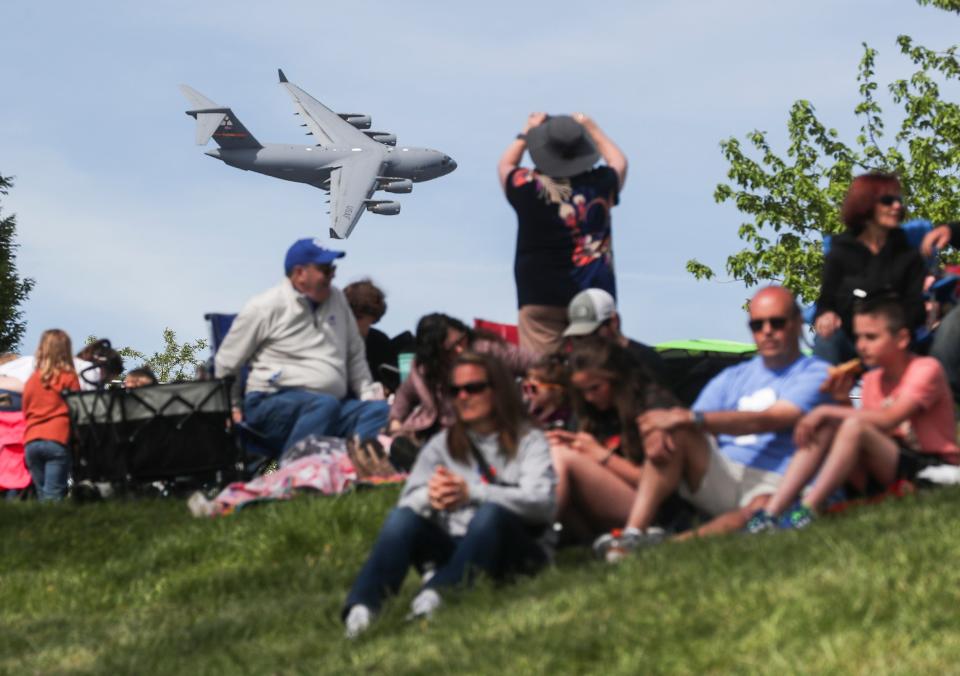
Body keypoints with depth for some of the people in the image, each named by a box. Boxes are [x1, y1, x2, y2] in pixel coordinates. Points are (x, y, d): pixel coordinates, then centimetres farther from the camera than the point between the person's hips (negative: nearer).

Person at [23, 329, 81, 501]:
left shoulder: (32, 380, 11)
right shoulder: (69, 377, -1)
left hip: (31, 441, 4)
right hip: (58, 439, -4)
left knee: (42, 496, 10)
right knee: (53, 496, -10)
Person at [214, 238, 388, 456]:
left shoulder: (336, 299, 19)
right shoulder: (264, 308, 1)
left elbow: (355, 355, 27)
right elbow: (225, 365, 8)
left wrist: (368, 393, 14)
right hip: (274, 403, -5)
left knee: (379, 410, -24)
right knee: (326, 404, -38)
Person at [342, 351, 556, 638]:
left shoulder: (529, 441, 8)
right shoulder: (441, 445, 19)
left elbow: (542, 503, -10)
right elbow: (408, 501, 5)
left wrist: (472, 493, -23)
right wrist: (429, 496, -21)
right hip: (451, 546, 3)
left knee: (491, 513, -35)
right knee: (402, 518, -25)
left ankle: (437, 592, -58)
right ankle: (361, 609, -47)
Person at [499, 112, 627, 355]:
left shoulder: (528, 186, -5)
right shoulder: (600, 184, -1)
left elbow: (505, 166, 19)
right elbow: (619, 163, 24)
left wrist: (526, 133, 29)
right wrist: (593, 130, 33)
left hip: (540, 297, -1)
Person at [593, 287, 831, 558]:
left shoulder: (815, 374, 3)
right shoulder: (733, 378, 21)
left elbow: (766, 421, -13)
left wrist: (689, 418, -21)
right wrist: (657, 432, -18)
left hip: (775, 485, -5)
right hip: (721, 475, 5)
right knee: (675, 432, -19)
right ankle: (632, 534, -31)